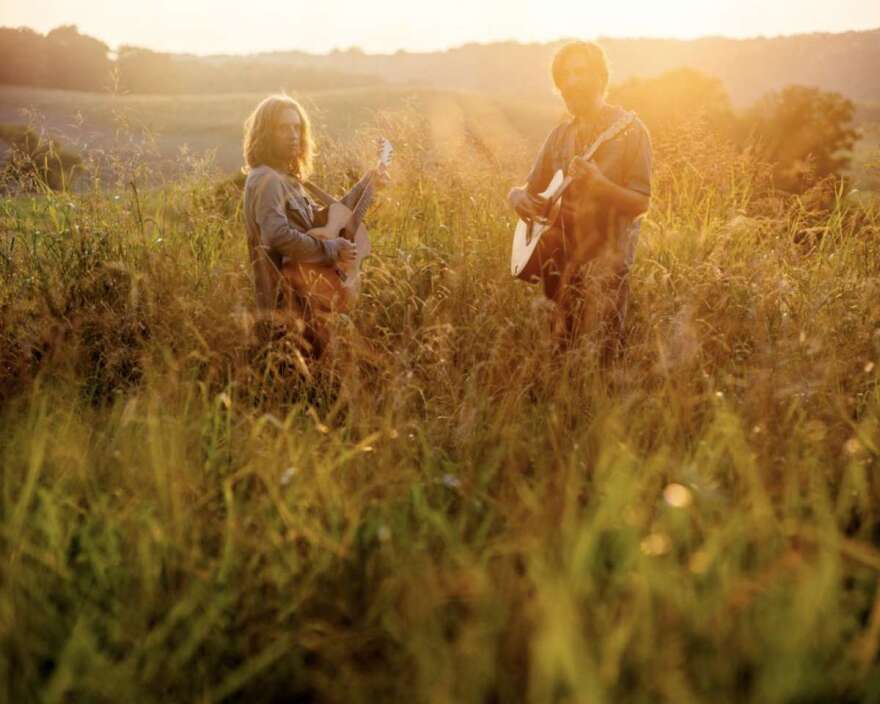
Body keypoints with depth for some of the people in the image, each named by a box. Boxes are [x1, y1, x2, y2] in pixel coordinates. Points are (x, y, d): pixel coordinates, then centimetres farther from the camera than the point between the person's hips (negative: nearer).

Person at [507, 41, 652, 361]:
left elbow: (641, 203, -12)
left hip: (606, 262, -5)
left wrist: (600, 185, -30)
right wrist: (519, 196, -9)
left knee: (602, 355, -10)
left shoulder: (629, 130, -6)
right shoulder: (560, 134, 10)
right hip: (560, 258, 5)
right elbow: (530, 188, 16)